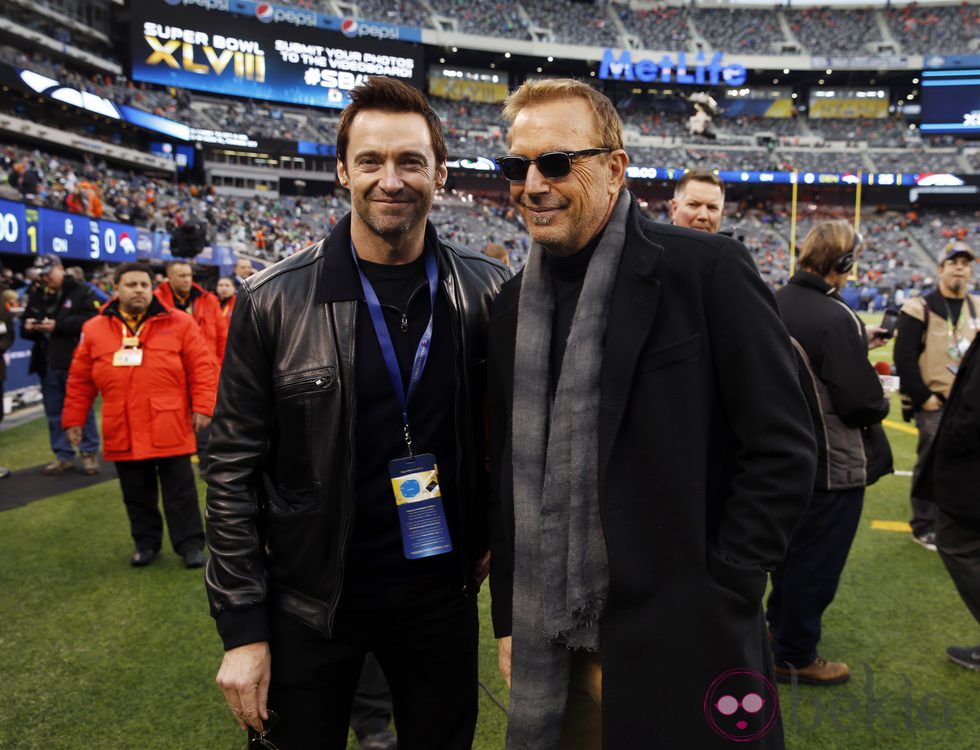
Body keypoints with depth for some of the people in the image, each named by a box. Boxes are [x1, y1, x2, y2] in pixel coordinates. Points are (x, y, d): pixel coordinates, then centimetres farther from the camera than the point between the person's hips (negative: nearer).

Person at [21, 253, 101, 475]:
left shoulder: (81, 292, -3)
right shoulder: (36, 294, 14)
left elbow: (92, 320, -18)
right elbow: (25, 326, 18)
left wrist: (58, 325, -19)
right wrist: (27, 326, -6)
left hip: (75, 361, -6)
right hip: (47, 363, 6)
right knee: (54, 412, 10)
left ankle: (90, 453, 13)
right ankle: (63, 455, 19)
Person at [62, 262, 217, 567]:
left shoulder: (179, 323, -1)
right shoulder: (94, 329, 7)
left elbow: (202, 368, -3)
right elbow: (80, 381, 11)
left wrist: (202, 408, -10)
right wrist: (73, 419, 8)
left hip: (170, 430, -3)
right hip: (123, 433, 3)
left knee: (180, 493, 5)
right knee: (136, 495, 15)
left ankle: (191, 545, 16)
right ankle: (146, 544, 31)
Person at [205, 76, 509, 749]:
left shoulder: (489, 293, -5)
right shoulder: (275, 301, -11)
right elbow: (234, 472, -7)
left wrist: (497, 532, 0)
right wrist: (241, 629, -7)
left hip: (442, 591, 2)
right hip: (310, 601, -1)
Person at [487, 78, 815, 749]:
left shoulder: (706, 270, -10)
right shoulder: (511, 305, 6)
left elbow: (783, 447, -10)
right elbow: (505, 474, 10)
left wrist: (717, 602, -11)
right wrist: (508, 617, 9)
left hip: (679, 646, -4)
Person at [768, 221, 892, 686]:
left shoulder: (777, 304, -1)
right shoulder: (836, 318, -26)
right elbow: (860, 402, -25)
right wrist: (882, 402, -4)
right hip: (833, 465, -8)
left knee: (791, 545, 25)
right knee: (818, 560, 7)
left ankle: (779, 624, 43)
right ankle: (795, 657, 22)